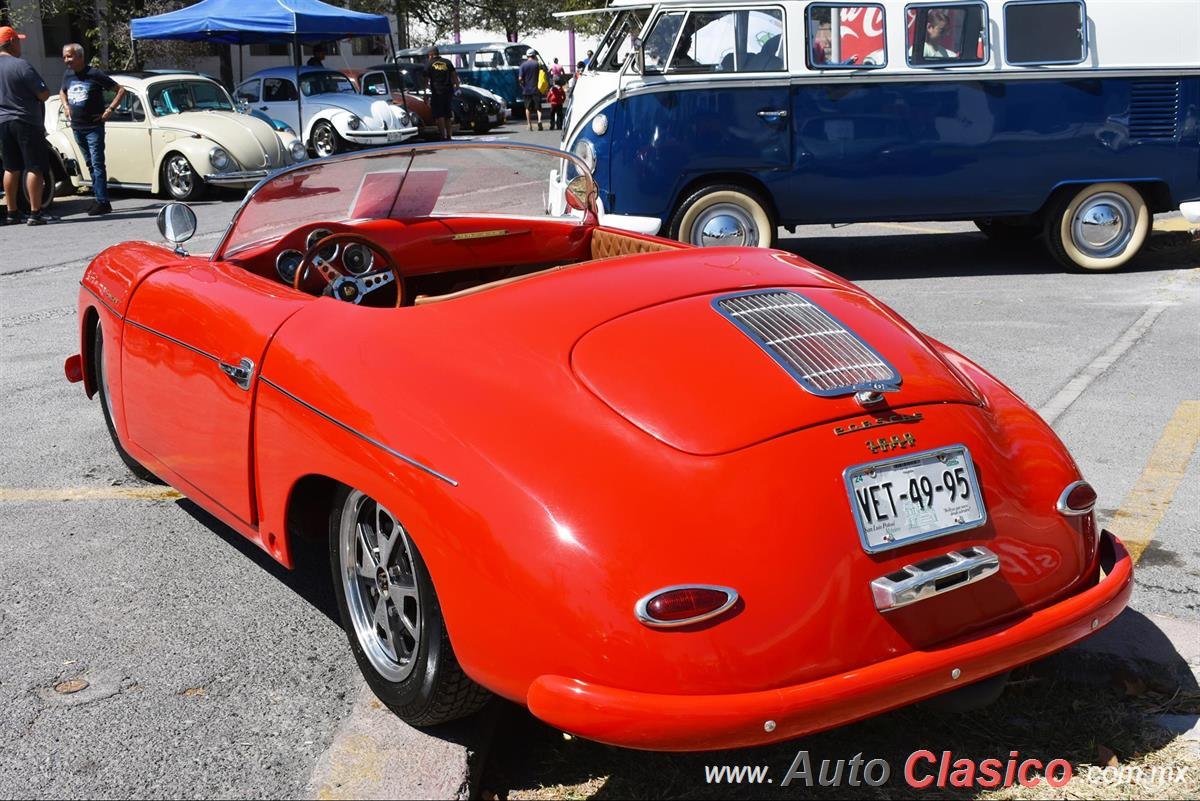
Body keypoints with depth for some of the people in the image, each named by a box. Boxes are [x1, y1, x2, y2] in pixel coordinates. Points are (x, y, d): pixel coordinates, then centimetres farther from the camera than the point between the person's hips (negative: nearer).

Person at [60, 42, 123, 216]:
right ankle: (99, 198, 15)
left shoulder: (95, 74, -10)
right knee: (90, 164, 10)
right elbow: (62, 91, 31)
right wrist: (66, 106, 13)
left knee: (97, 164, -10)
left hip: (94, 127, -7)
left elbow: (121, 90, -7)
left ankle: (102, 202, -12)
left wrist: (109, 110, -12)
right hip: (76, 128, 7)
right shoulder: (68, 75, 9)